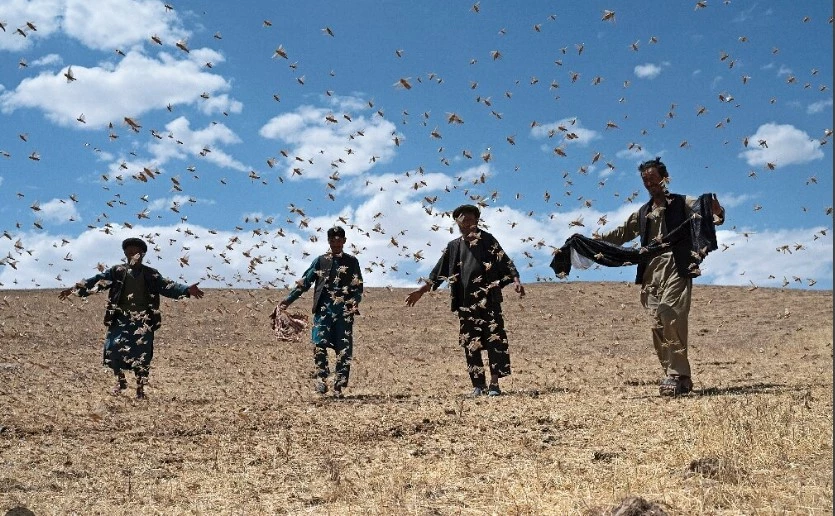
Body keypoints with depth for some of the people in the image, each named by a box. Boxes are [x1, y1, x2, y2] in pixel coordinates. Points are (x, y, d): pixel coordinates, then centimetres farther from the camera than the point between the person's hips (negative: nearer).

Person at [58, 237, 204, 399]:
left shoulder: (151, 275, 4)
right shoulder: (117, 271, 5)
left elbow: (167, 286, -6)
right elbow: (97, 281, -3)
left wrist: (187, 290, -23)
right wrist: (75, 289, -15)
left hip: (143, 321, 0)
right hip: (121, 319, 0)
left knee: (142, 354, 0)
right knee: (113, 348, -10)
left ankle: (140, 387, 16)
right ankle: (120, 380, 16)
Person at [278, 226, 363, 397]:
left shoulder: (352, 261, 10)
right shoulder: (320, 261, 12)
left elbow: (358, 287, 7)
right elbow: (304, 283, 11)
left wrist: (354, 303, -12)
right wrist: (288, 300, 3)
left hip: (344, 311, 0)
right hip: (323, 309, 0)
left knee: (344, 349, -2)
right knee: (319, 344, -15)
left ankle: (339, 387, 5)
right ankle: (321, 379, -2)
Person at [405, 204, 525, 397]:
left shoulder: (487, 240, 4)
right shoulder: (453, 246, 14)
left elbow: (504, 261, -3)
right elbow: (439, 272, 15)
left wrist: (516, 280, -19)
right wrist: (420, 291, 10)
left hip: (488, 298, -3)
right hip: (466, 303, 4)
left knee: (495, 339, -10)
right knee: (470, 344, 3)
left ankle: (494, 383, -7)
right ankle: (478, 384, 9)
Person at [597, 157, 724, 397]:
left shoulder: (682, 204, 9)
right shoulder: (642, 214, 25)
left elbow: (708, 211, -4)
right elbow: (620, 234, 31)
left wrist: (717, 213, -28)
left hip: (675, 269, -6)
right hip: (651, 271, 6)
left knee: (670, 317, -22)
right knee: (658, 327, -1)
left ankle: (677, 375, -19)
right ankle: (678, 378, 5)